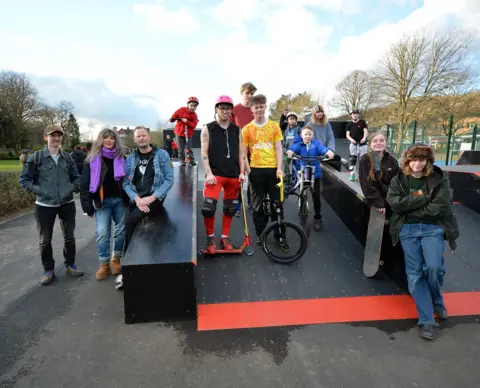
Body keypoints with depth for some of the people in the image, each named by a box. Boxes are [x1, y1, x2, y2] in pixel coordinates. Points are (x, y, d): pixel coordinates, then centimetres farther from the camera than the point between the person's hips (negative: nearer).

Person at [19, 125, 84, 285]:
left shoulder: (67, 157, 4)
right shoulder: (36, 157, -6)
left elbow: (76, 177, 13)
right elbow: (24, 179, -2)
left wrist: (72, 188, -3)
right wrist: (38, 190, -12)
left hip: (67, 204, 3)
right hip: (44, 205, -3)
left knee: (69, 237, 13)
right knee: (45, 240, 8)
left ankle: (70, 265, 30)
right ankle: (48, 270, 24)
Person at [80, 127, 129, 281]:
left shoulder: (121, 158, 6)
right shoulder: (92, 159, 1)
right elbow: (85, 184, 0)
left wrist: (129, 199, -5)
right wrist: (88, 206, -5)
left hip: (120, 200, 1)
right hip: (102, 202, -1)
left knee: (121, 231, 7)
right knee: (102, 233, -3)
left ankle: (116, 259, 23)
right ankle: (104, 264, 9)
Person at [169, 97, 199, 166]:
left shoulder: (194, 116, -4)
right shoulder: (181, 110, -6)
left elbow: (193, 126, -14)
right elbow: (174, 116, 2)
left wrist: (187, 121, -26)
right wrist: (172, 119, -20)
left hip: (188, 134, 0)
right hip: (179, 132, 0)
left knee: (189, 148, 0)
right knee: (181, 149, 2)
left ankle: (192, 160, 6)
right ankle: (183, 161, 11)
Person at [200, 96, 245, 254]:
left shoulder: (237, 130, 10)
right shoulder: (208, 129, 1)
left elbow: (240, 152, 11)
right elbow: (204, 153, -3)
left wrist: (241, 172, 2)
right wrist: (209, 173, -12)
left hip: (233, 176, 4)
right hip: (215, 174, -3)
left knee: (230, 208, 11)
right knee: (208, 208, -15)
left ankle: (225, 237, 26)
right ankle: (210, 237, 7)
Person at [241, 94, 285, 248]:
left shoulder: (274, 126, 4)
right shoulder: (247, 129, 1)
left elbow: (278, 148, 2)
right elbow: (243, 152, 2)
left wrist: (279, 168, -8)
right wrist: (248, 170, -7)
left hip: (273, 169, 1)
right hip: (256, 170, 0)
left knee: (277, 203, 6)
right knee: (257, 204, 9)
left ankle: (279, 235, 18)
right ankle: (260, 234, 23)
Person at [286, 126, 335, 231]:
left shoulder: (316, 144, -3)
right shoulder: (299, 144, -3)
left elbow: (323, 149, -20)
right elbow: (293, 148, -23)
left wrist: (330, 152, -42)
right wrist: (289, 152, -46)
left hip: (315, 173, 0)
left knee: (316, 196, 2)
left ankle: (318, 218, 16)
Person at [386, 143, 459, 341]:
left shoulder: (439, 179, 1)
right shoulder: (398, 181, 6)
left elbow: (441, 207, -10)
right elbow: (395, 204, -9)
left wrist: (410, 209, -9)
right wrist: (423, 198, -13)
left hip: (433, 228, -1)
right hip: (407, 230, 1)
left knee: (434, 268, -16)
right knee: (415, 274, 1)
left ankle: (437, 301, 19)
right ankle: (427, 321, 12)